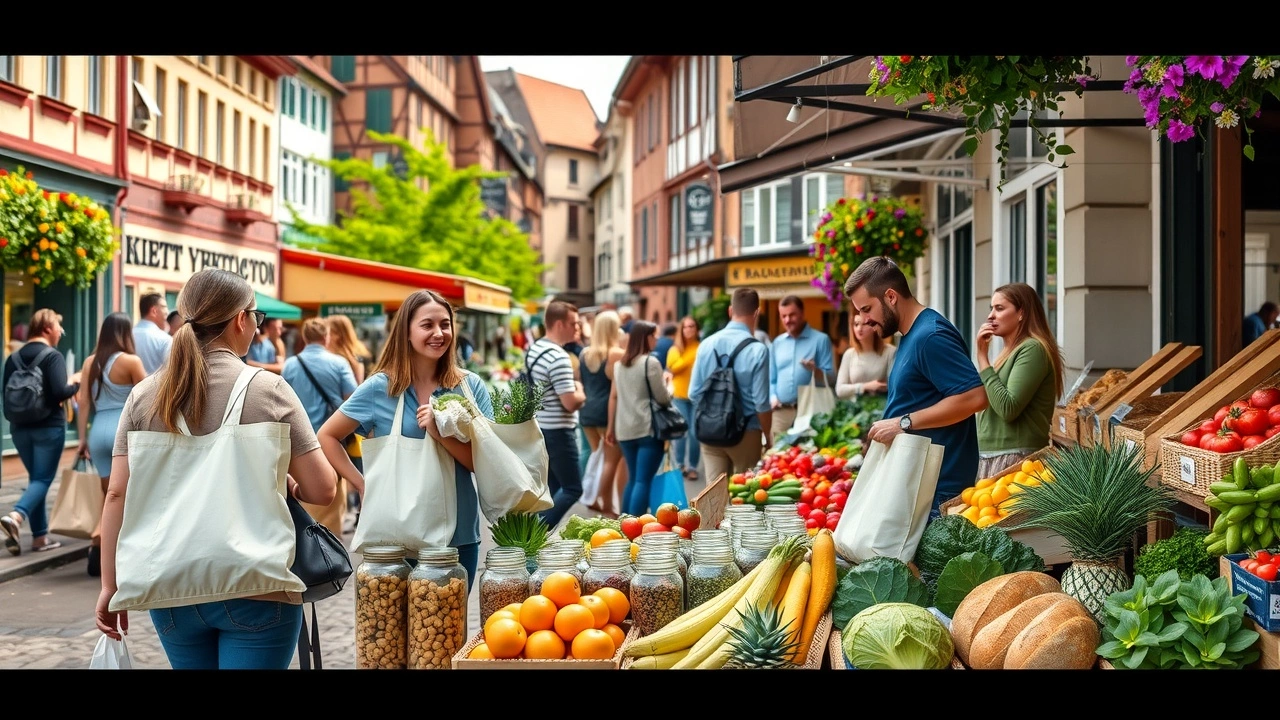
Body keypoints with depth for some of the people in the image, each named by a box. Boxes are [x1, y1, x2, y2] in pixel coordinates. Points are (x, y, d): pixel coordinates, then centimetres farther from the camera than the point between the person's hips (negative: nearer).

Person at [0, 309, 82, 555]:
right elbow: (59, 392, -21)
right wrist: (76, 382, -3)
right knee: (43, 478, -2)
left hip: (20, 427, 6)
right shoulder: (53, 356, -12)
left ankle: (40, 536, 13)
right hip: (49, 426, -6)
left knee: (35, 477, 14)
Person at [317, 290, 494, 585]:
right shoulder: (380, 388, -2)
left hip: (459, 535, 1)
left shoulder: (471, 386, 0)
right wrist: (363, 485, -3)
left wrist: (440, 434, -19)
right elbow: (327, 436, 7)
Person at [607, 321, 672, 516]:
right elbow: (663, 399, -8)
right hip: (648, 429, -7)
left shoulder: (619, 364, 12)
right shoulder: (650, 362, -9)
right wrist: (668, 385, 12)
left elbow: (614, 396, 14)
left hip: (625, 429, 7)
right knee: (643, 481, -6)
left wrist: (611, 427, 20)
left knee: (632, 479, 16)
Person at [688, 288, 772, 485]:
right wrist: (768, 436, 2)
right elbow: (761, 403, -13)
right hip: (745, 433, -3)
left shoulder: (707, 344, -2)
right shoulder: (757, 350, -14)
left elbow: (694, 394, 1)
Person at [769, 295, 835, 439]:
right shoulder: (777, 343, 16)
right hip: (781, 411, 4)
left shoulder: (821, 340, 3)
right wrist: (772, 397, 0)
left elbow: (831, 377, -2)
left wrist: (816, 371, -22)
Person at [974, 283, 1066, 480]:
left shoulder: (1032, 349, -9)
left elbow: (1008, 408, -19)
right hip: (991, 456, 9)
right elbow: (987, 402, 13)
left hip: (1014, 458, -9)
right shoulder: (1011, 351, 17)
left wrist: (982, 357, -13)